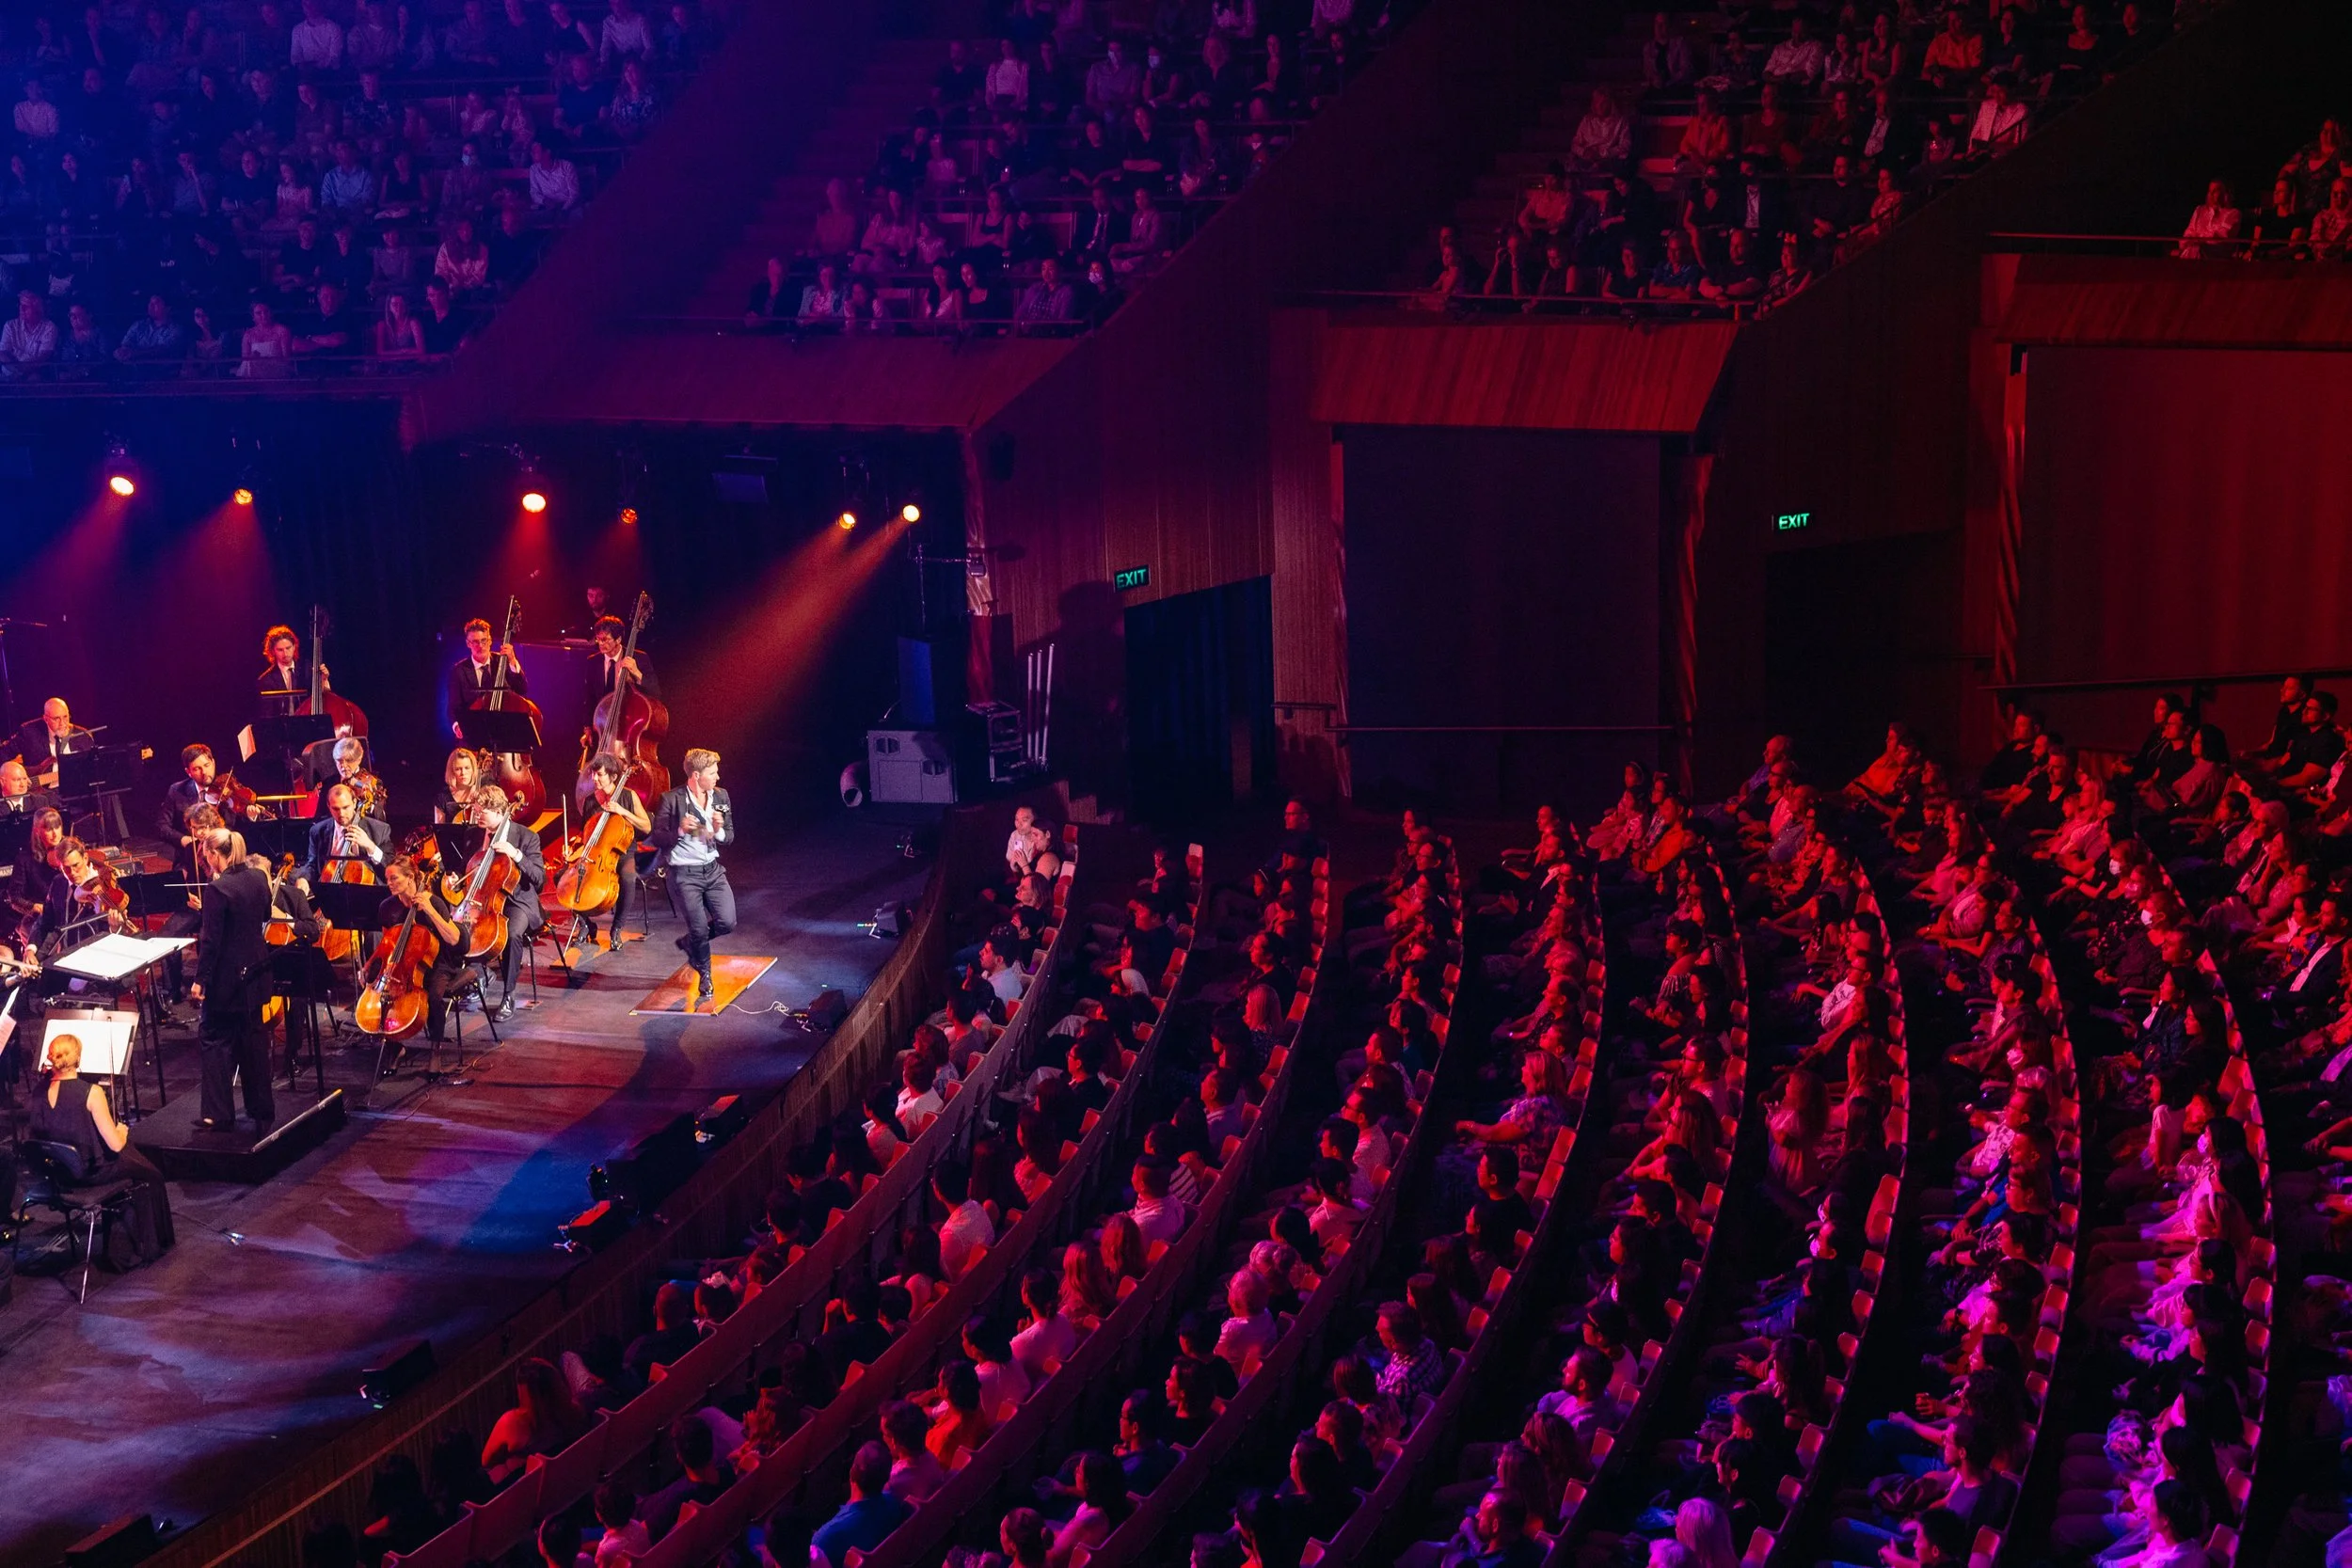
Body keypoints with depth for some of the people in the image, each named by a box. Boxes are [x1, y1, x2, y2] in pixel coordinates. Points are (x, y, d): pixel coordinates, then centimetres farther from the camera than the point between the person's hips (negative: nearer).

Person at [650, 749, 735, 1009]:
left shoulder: (721, 797, 2)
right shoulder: (672, 800, -11)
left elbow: (729, 838, 8)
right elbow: (656, 838, -8)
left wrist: (719, 830, -14)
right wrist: (679, 830, -25)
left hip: (713, 870, 4)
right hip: (684, 873, -4)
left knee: (727, 922, -6)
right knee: (699, 929, 0)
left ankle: (689, 942, 25)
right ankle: (705, 978, 25)